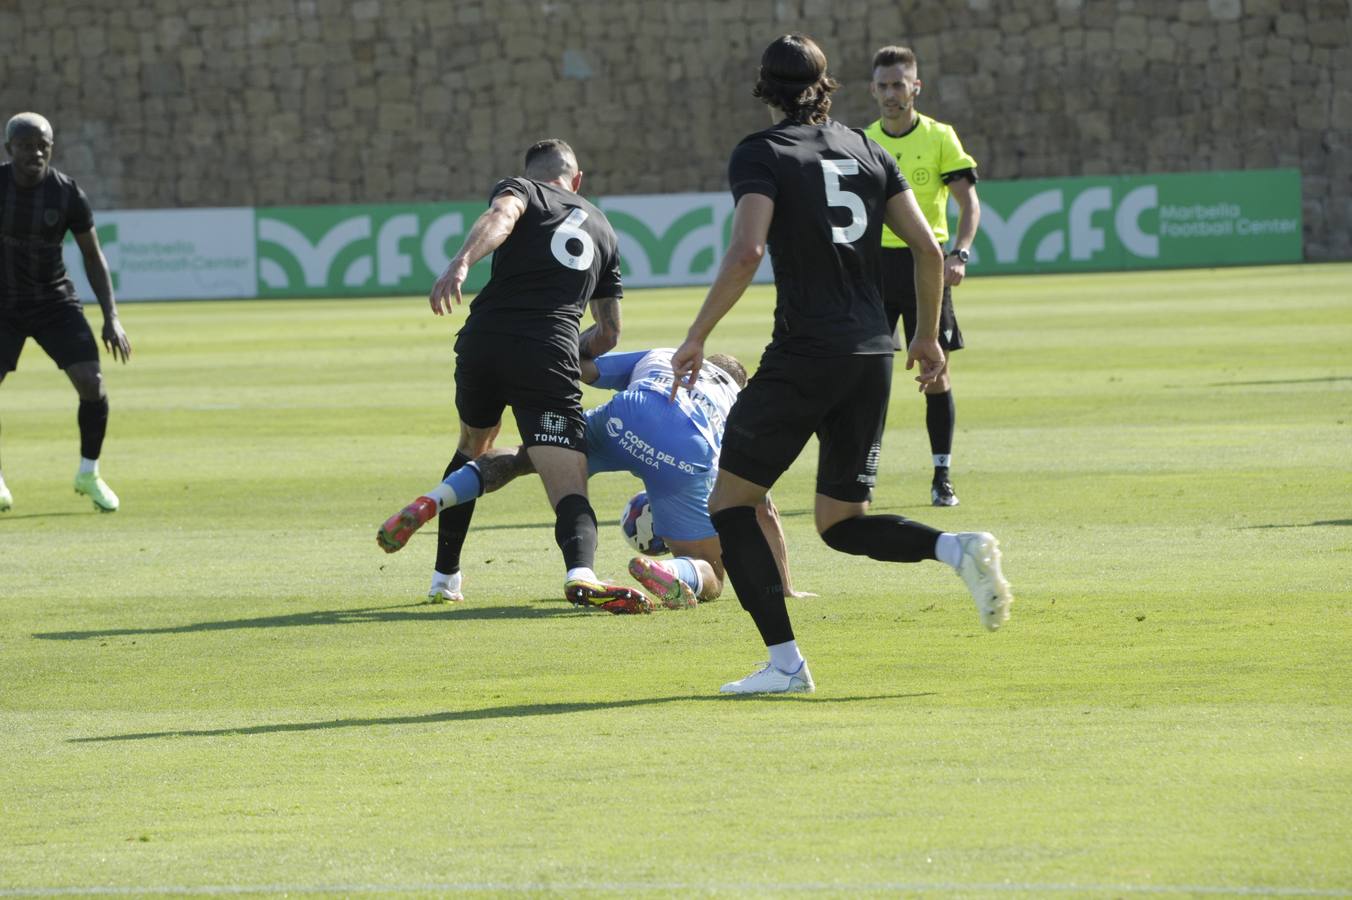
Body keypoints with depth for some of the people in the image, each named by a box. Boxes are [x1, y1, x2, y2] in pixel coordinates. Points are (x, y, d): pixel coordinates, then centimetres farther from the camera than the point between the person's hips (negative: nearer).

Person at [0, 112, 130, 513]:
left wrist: (111, 318, -7)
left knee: (92, 383, -14)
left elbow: (93, 256, -1)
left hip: (55, 301, 1)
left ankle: (88, 475, 8)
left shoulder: (68, 194, -11)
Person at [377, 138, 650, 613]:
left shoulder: (520, 190, 18)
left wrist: (461, 263, -27)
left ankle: (445, 574, 28)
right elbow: (609, 332, 31)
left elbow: (500, 217, -10)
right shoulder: (602, 228, 28)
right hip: (550, 354, 0)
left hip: (484, 341, 0)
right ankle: (581, 573, -40)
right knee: (570, 493, -9)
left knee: (473, 447, 30)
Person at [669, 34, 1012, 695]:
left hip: (804, 355, -6)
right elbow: (928, 249, 10)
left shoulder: (760, 154, -3)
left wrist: (696, 338, -12)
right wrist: (928, 335, 22)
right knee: (840, 524, 16)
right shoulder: (867, 151, 13)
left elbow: (746, 251, -18)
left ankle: (784, 661, -4)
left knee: (729, 501, 6)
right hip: (872, 355, 6)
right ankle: (959, 549, -10)